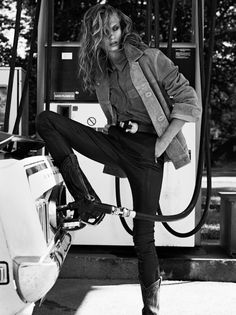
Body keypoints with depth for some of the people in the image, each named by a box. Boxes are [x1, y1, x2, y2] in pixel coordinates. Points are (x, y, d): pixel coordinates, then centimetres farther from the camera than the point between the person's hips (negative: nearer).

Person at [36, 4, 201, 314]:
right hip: (115, 141, 5)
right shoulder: (99, 73, 12)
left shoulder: (149, 59, -5)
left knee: (143, 234, -6)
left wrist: (163, 142, -10)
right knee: (46, 120, -11)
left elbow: (189, 102, -7)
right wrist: (114, 130, 9)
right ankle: (86, 200, -14)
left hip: (146, 150, -5)